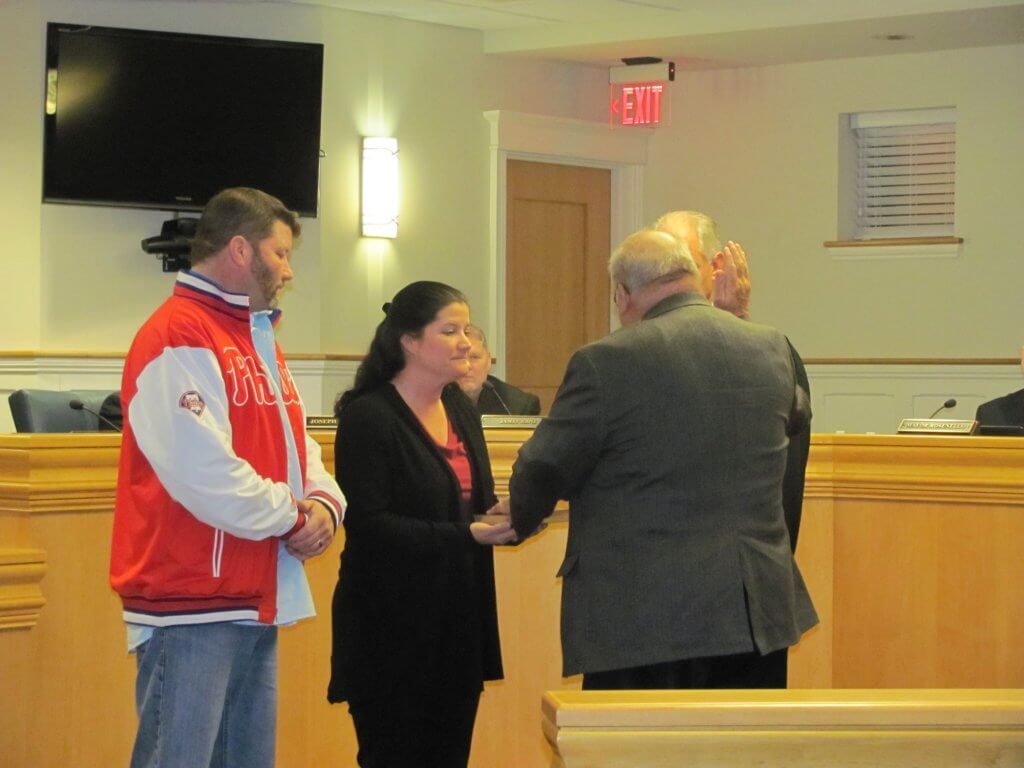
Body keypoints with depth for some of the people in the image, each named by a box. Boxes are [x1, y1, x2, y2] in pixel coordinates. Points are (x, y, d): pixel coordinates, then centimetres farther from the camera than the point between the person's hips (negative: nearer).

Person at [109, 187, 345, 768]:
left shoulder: (260, 340, 18)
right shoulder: (178, 338, -15)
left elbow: (296, 446, 19)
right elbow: (204, 472, -24)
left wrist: (325, 502, -3)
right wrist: (295, 519, -12)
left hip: (258, 605, 10)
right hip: (192, 610, -10)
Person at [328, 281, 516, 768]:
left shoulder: (460, 410, 13)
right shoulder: (367, 417, -12)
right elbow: (369, 524, -20)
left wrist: (510, 520, -3)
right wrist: (466, 535, -24)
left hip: (459, 617, 7)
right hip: (393, 629, -7)